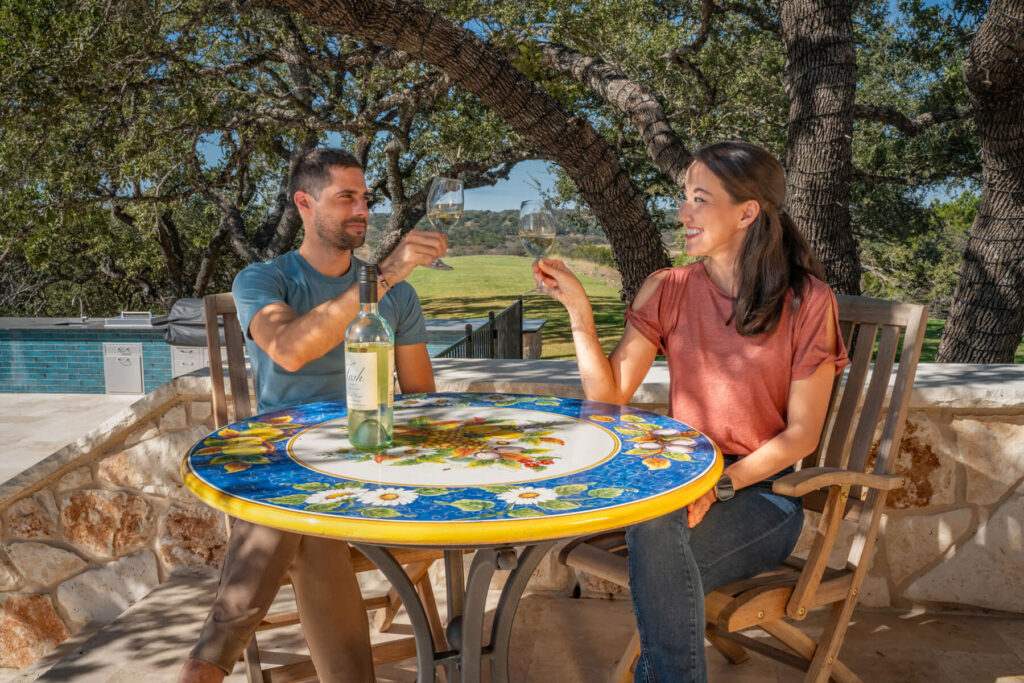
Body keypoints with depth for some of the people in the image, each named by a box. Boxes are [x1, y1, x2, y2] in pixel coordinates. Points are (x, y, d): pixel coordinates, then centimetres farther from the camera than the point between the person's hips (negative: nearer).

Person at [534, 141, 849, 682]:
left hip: (762, 492, -3)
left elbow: (802, 433, -6)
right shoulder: (668, 291, 4)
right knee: (653, 527, -33)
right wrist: (578, 308, -13)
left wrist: (719, 486, -19)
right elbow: (609, 395, -3)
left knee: (657, 530, -32)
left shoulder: (806, 302, -6)